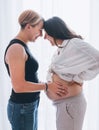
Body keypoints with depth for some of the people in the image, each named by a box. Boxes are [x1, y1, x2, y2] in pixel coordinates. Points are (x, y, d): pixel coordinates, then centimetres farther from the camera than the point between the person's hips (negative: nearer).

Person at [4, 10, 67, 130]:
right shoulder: (16, 48, -19)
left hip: (29, 106, 9)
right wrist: (47, 86, -16)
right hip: (22, 109, -9)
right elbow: (18, 86, -25)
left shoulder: (22, 46, 10)